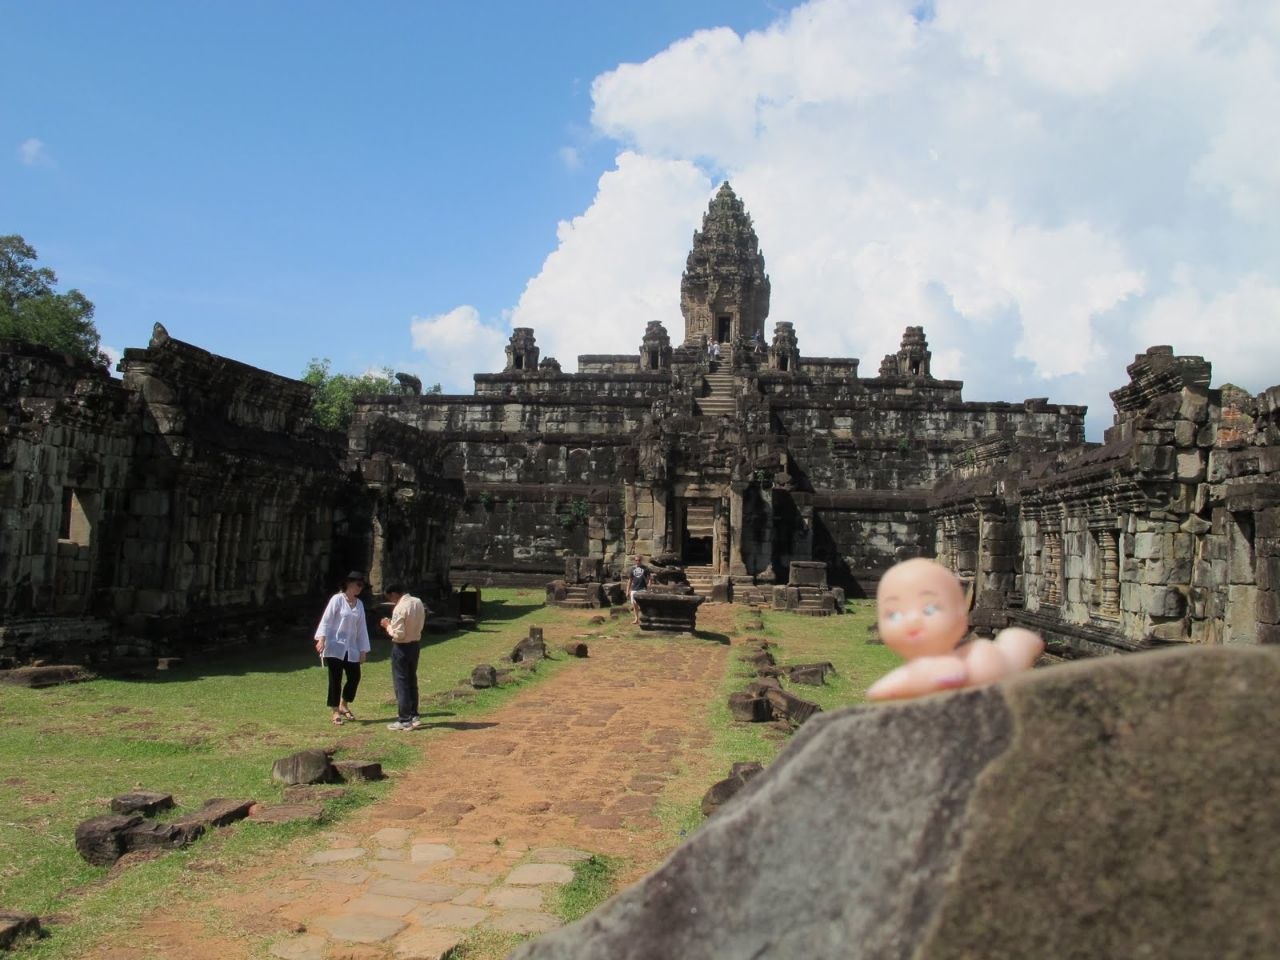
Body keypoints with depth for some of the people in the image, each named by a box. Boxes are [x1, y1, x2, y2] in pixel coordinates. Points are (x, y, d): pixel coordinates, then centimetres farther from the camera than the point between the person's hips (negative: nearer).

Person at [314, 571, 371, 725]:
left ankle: (344, 706, 27)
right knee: (335, 680, -1)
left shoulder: (359, 604, 10)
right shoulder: (337, 599, -7)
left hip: (351, 649, 5)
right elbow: (326, 620, -12)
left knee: (355, 678, 5)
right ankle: (336, 712, 11)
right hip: (334, 647, -5)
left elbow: (362, 628, 11)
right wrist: (321, 639, -23)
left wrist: (363, 650, 9)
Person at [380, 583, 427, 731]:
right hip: (416, 644, 8)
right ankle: (413, 716, 24)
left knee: (401, 682, 2)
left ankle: (404, 721, 6)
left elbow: (398, 634, -23)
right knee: (412, 680, 17)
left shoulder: (400, 608, -23)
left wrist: (388, 626, -5)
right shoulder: (418, 603, 2)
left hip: (402, 647, -8)